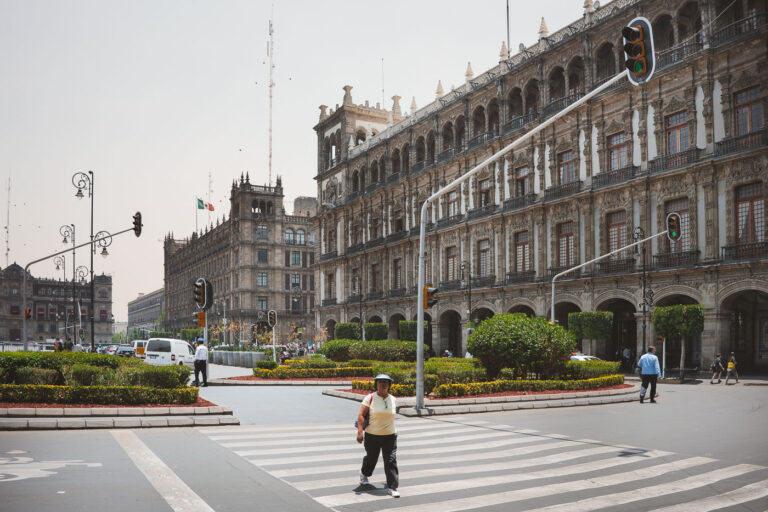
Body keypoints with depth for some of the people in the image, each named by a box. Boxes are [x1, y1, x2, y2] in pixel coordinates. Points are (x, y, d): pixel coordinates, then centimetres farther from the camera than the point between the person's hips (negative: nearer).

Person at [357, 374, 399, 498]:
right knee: (371, 458, 15)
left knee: (391, 461, -7)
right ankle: (364, 474, 47)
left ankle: (392, 488, 0)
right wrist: (360, 432, -19)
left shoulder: (392, 399, 4)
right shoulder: (370, 398, -8)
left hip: (390, 436, 2)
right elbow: (361, 415, -11)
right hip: (372, 436, -2)